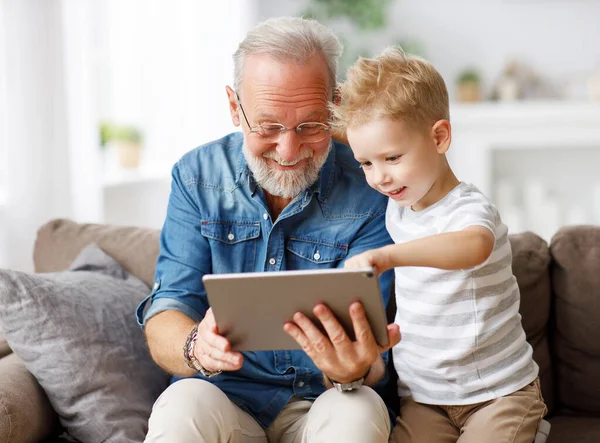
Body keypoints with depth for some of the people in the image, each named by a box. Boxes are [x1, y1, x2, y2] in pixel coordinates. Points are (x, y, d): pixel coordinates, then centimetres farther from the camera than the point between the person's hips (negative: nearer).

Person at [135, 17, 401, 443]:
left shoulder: (368, 194, -9)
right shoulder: (196, 177, -1)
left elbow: (362, 348, -12)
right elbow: (163, 325, -7)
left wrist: (352, 370, -38)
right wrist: (196, 346, -33)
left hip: (321, 403, 0)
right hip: (222, 396, 1)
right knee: (183, 405, -32)